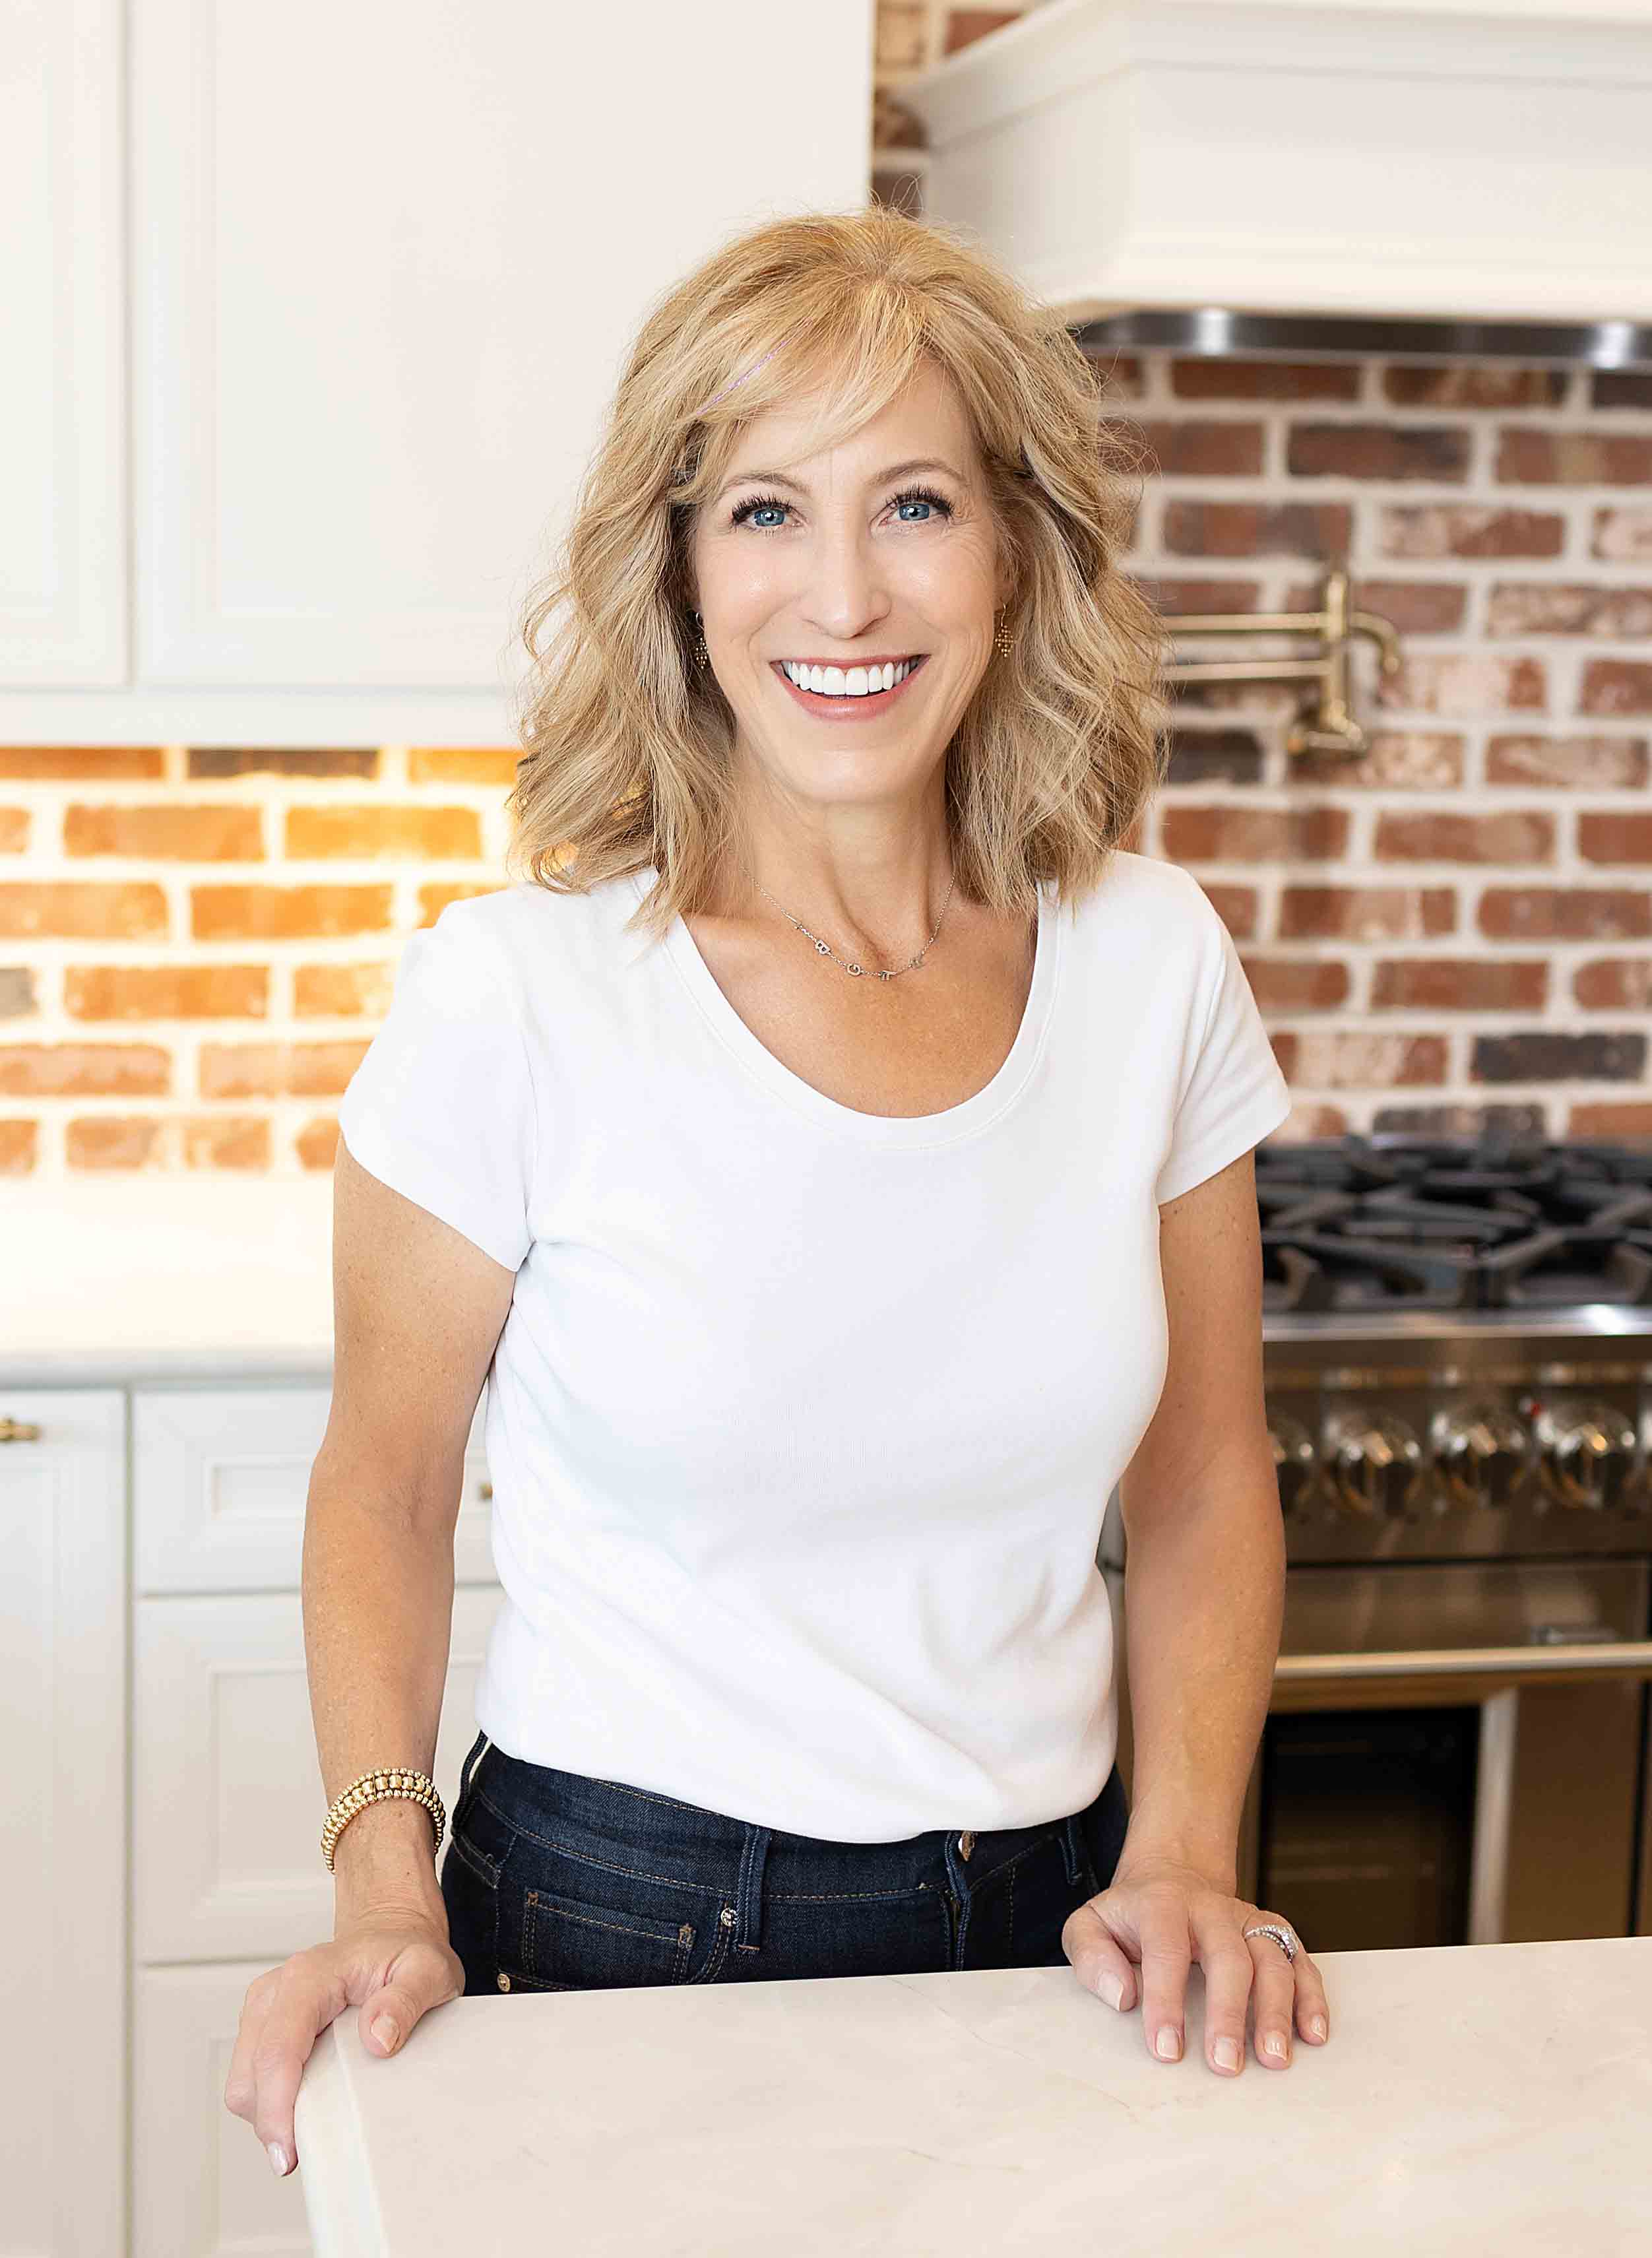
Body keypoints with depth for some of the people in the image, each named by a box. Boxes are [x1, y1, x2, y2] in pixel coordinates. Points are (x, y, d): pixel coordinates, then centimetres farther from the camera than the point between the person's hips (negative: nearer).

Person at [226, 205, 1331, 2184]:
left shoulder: (1152, 963, -5)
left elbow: (1205, 1492, 5)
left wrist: (1182, 1860, -5)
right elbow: (383, 1484, -3)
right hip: (618, 1919, -3)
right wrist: (385, 1884, -14)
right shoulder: (513, 994, -14)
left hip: (1040, 1922, 3)